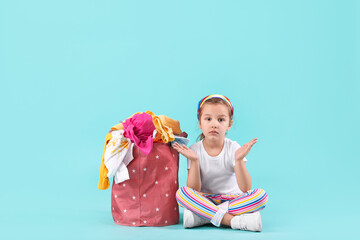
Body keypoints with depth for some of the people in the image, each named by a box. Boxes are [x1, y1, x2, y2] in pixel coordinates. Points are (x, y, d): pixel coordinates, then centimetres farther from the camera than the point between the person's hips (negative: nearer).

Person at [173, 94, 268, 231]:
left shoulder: (233, 148, -6)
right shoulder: (194, 150, -5)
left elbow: (245, 189, -15)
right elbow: (193, 190, -12)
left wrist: (239, 160, -28)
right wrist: (194, 161, -23)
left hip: (232, 199, 1)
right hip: (204, 200, 0)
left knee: (261, 195, -27)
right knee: (181, 193, -28)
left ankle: (204, 216, -27)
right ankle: (231, 220, -32)